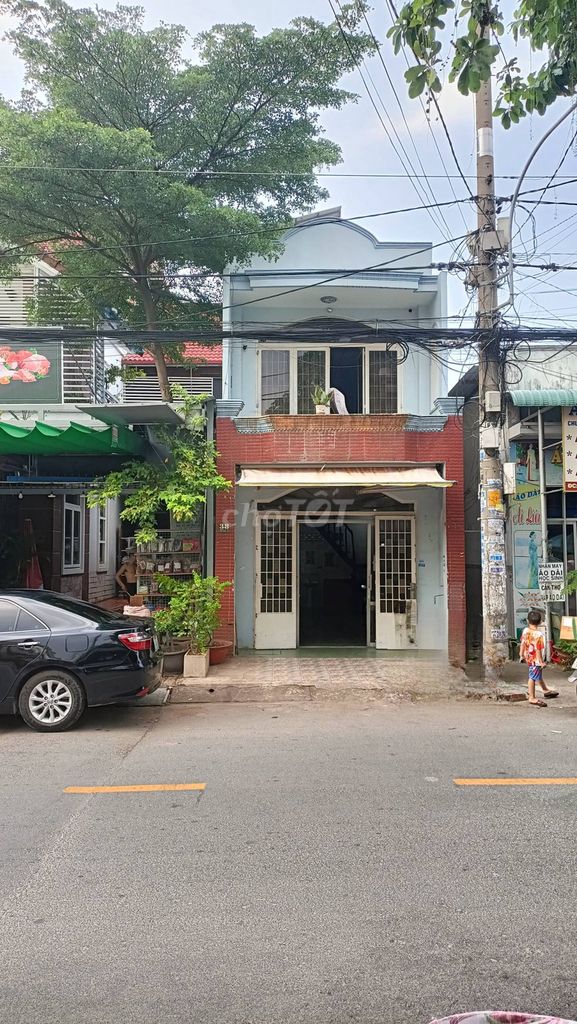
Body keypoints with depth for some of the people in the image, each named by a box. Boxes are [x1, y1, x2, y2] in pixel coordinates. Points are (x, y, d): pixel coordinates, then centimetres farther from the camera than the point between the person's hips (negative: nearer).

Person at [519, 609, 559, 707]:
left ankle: (546, 690, 45)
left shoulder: (525, 631, -6)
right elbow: (538, 649, -25)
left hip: (529, 657, 9)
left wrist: (521, 654, 17)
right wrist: (541, 662, -16)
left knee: (539, 675, 25)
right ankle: (532, 698, 12)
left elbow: (523, 643, 4)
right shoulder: (538, 635, -27)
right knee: (533, 678, 2)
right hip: (535, 659, -9)